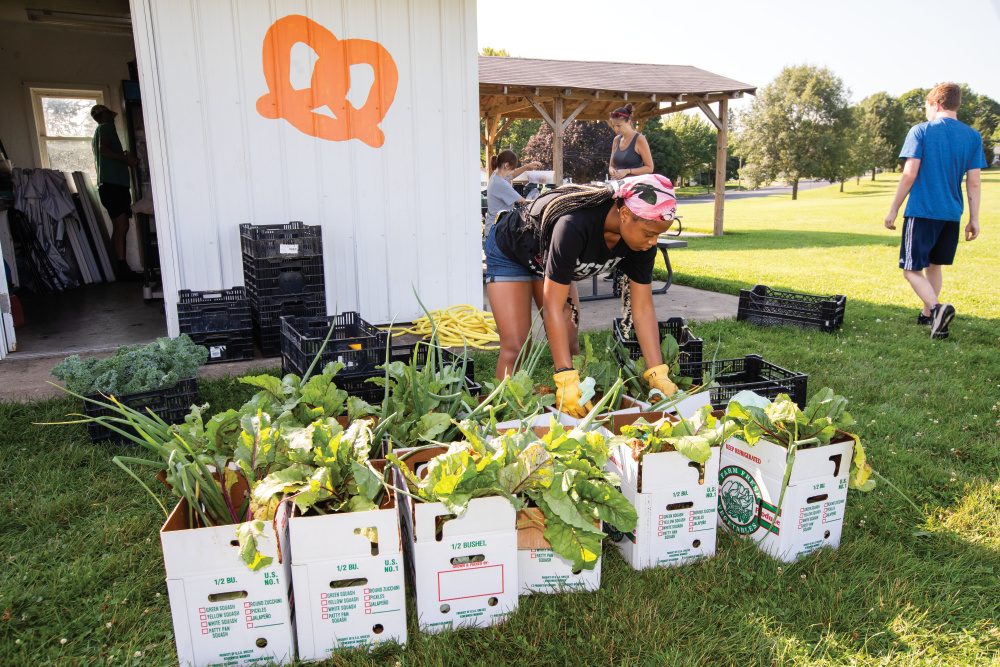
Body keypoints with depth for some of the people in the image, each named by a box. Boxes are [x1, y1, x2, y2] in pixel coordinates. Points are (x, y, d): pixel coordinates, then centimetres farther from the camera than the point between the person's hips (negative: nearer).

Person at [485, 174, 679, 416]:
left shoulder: (642, 240, -23)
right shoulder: (575, 225, -44)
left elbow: (643, 309, -17)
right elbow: (553, 308, -41)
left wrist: (659, 375, -22)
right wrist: (567, 382, -44)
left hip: (547, 259, 6)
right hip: (509, 253, -5)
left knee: (569, 345, -3)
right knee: (515, 348, -15)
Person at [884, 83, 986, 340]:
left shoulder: (921, 131, -5)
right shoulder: (973, 136, 7)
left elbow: (909, 175, -10)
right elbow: (973, 182, 4)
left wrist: (893, 210, -3)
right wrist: (974, 219, 9)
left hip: (922, 211, -5)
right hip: (952, 214, 5)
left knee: (912, 269, -4)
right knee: (933, 265, 20)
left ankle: (936, 307, -28)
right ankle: (928, 314, 29)